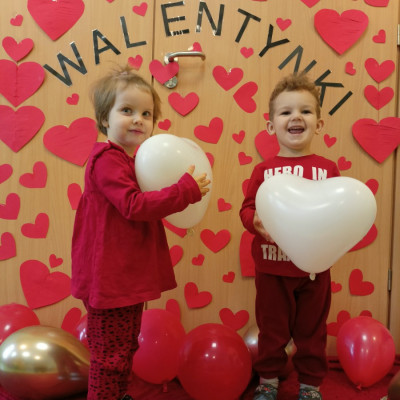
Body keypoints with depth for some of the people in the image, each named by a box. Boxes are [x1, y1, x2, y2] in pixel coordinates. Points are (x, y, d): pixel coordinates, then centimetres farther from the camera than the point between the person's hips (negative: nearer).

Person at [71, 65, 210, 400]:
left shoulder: (131, 159, 14)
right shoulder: (107, 160, -18)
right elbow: (134, 206, -27)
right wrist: (185, 190, -26)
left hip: (129, 276, 10)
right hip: (110, 278, -10)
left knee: (126, 347, 24)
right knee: (111, 354, 4)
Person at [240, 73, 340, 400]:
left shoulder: (328, 169, -3)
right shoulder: (264, 170, -4)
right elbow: (248, 208, -4)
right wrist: (256, 222, -25)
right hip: (272, 266, 0)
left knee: (312, 331, 18)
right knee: (272, 330, 16)